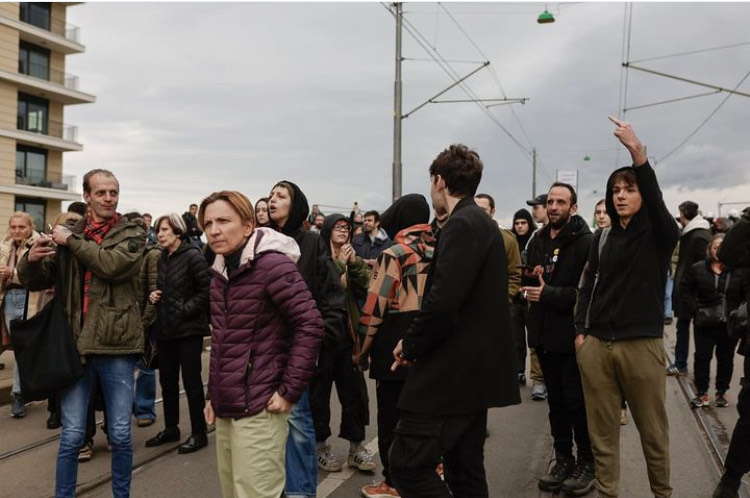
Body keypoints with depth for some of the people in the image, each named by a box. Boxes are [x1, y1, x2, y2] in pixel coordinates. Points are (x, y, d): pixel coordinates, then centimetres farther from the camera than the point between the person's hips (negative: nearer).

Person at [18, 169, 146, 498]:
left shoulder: (132, 233, 2)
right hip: (74, 342, 2)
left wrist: (72, 241, -11)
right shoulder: (67, 233, 9)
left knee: (120, 434, 8)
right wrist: (32, 258, -12)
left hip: (116, 343, -1)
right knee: (71, 435, 7)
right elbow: (35, 282, 9)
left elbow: (115, 264, -18)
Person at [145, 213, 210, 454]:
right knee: (167, 380, 14)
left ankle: (198, 433, 12)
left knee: (191, 380, 1)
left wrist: (185, 310, -18)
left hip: (188, 329, -7)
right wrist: (153, 296, 3)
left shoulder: (193, 256, -12)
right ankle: (170, 428, 28)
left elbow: (206, 290, -16)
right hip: (165, 329, 7)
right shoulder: (162, 258, 11)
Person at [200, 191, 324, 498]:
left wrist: (289, 391, -19)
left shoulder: (272, 264, -15)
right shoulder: (220, 272, 12)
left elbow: (310, 325, -20)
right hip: (226, 409, 8)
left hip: (258, 410, -8)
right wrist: (214, 394, 17)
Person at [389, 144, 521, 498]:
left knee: (407, 463, -6)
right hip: (476, 369, 10)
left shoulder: (461, 225, -16)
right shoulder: (483, 224, 16)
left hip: (452, 372, -10)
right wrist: (418, 344, 12)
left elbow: (443, 301, -26)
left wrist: (410, 346, -10)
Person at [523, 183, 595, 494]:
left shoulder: (586, 242, -12)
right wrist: (531, 286, -4)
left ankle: (587, 462, 19)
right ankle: (563, 459, 27)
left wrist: (548, 294, -21)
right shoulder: (537, 241, 11)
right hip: (545, 332, 6)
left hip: (573, 334, -6)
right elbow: (528, 278, 19)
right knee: (556, 400, 15)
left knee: (577, 401, 2)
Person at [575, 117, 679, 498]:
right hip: (596, 346, 4)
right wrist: (580, 331, 4)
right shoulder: (601, 239, 11)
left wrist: (638, 153, -35)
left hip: (641, 345, -3)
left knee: (653, 431, 8)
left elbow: (656, 200, -22)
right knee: (602, 431, 9)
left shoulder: (659, 235, -1)